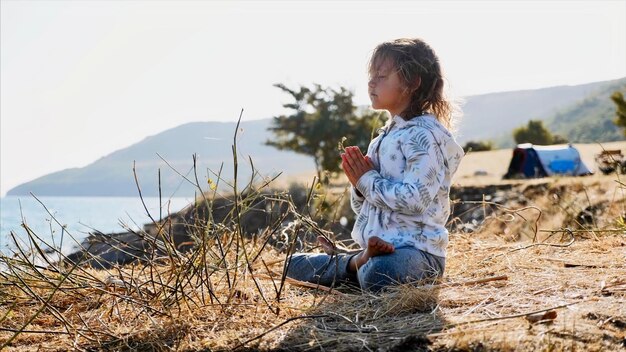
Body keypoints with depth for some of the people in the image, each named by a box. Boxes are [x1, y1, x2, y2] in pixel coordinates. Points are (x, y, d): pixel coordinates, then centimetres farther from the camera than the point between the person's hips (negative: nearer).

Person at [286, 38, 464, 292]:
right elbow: (361, 206, 20)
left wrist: (368, 180, -11)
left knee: (378, 275, -41)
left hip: (417, 249, -8)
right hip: (376, 247, 8)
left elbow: (415, 199, -24)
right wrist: (359, 184, -2)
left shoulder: (426, 134, -9)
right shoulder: (384, 136, 17)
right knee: (295, 264, 8)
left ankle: (357, 264, -12)